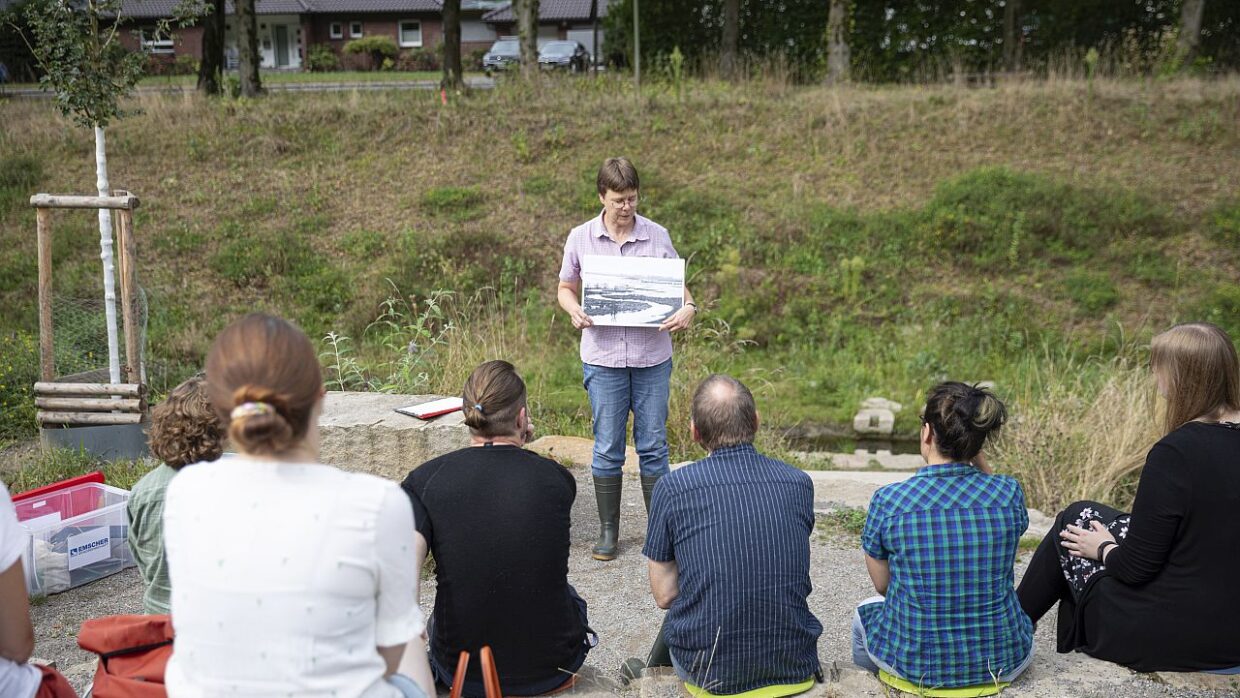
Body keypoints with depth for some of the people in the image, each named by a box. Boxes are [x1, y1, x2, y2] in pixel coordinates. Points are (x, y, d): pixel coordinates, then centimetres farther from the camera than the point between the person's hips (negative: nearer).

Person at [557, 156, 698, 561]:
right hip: (603, 357, 0)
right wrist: (575, 311, -12)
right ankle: (608, 531, 20)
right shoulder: (580, 238, 1)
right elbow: (566, 289, 10)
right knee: (607, 448, 7)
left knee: (653, 446, 7)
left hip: (652, 357, 0)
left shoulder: (657, 236, 1)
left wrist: (687, 309, -15)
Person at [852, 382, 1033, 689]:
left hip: (915, 665, -1)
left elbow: (882, 585, -3)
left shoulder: (887, 501, -17)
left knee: (865, 612, 32)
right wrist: (979, 459, 1)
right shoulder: (1010, 492, -13)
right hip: (1005, 663, 1)